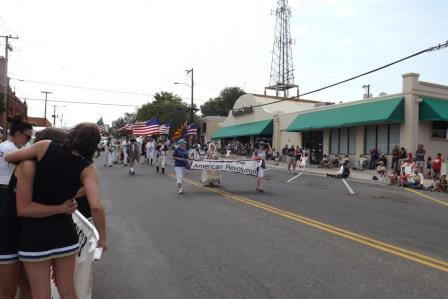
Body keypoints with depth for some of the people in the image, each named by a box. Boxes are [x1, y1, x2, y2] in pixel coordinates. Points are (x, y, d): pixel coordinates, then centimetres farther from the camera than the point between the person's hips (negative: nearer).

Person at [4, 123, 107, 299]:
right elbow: (96, 207, -21)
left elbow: (8, 157, 5)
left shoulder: (46, 147, -9)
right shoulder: (87, 169, -10)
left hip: (34, 233, 0)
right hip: (64, 232, 0)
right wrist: (102, 238, -7)